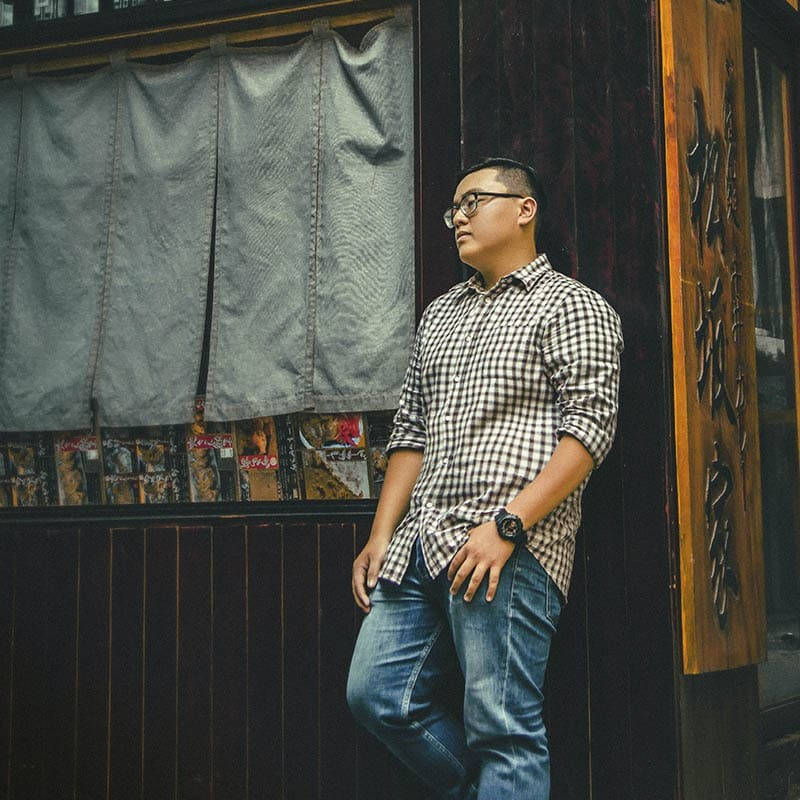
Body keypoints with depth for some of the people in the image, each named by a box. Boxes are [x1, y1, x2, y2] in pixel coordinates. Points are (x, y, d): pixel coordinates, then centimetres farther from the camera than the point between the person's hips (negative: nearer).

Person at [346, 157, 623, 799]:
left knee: (502, 730, -8)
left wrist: (506, 526, -19)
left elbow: (590, 425, -9)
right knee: (378, 697, 6)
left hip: (510, 549, -7)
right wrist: (381, 536, 11)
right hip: (421, 544, 8)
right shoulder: (440, 313, 24)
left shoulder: (570, 304, 2)